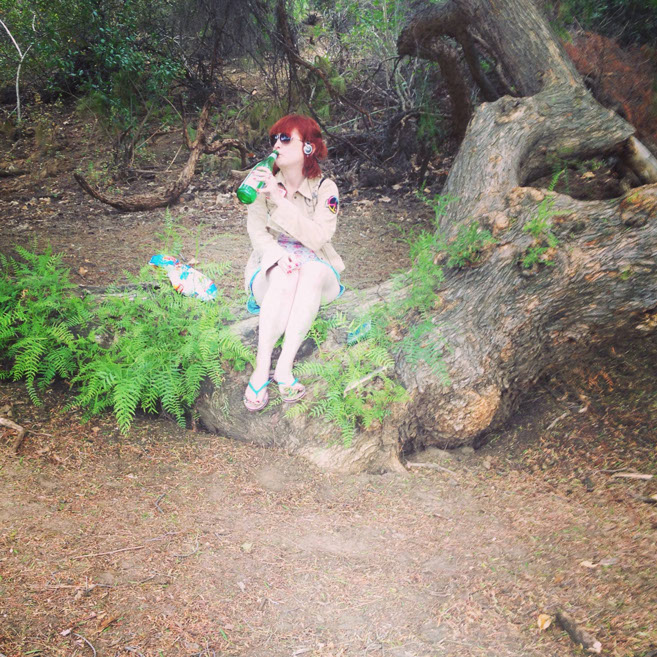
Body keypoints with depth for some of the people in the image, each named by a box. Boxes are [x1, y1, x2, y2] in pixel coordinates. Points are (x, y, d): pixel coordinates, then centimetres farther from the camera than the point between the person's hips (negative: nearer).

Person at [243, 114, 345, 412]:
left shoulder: (325, 189, -6)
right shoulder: (267, 182, 1)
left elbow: (317, 238, -21)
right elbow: (256, 231, -6)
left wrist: (280, 198, -28)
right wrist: (279, 254, -27)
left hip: (315, 267, 0)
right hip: (272, 263, 1)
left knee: (314, 272, -36)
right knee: (286, 275, -35)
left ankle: (284, 365, -38)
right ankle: (262, 367, -38)